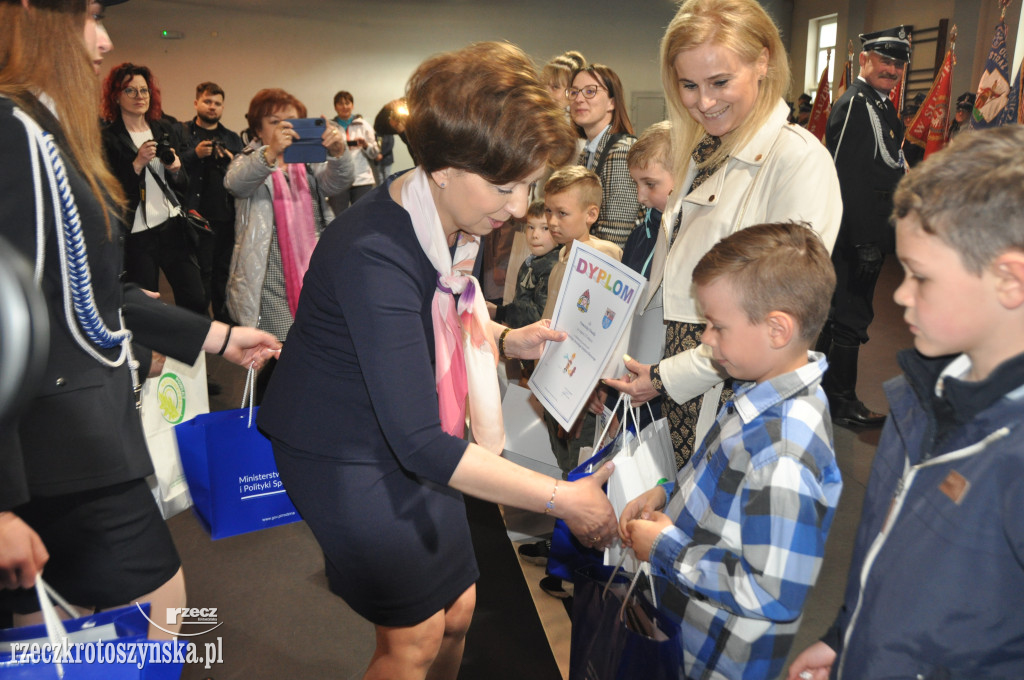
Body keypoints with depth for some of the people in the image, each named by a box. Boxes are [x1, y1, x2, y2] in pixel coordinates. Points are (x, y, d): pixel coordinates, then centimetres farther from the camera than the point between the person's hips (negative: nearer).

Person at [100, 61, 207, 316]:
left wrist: (175, 169, -7)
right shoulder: (108, 139, -3)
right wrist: (138, 164, -18)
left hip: (173, 228, 4)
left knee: (196, 300, -2)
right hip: (136, 235, -3)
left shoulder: (166, 130, 11)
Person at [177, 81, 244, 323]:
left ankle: (225, 322, 17)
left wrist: (232, 161, -6)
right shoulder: (181, 132, 8)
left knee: (224, 271, 8)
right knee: (201, 273, -2)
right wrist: (194, 154, -14)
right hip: (197, 214, -3)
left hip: (227, 215, 3)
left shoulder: (232, 138, 20)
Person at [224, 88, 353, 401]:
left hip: (314, 269, 4)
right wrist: (271, 152, -38)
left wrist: (339, 151, -27)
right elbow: (236, 182, -18)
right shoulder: (251, 161, 6)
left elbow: (337, 183, -5)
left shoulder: (310, 161, 16)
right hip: (270, 276, -3)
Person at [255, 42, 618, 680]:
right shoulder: (374, 254, -33)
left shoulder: (454, 221, -6)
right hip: (348, 456, -7)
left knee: (458, 610, 16)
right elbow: (420, 443, -34)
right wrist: (561, 498, -30)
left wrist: (505, 339, -6)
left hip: (414, 443, 8)